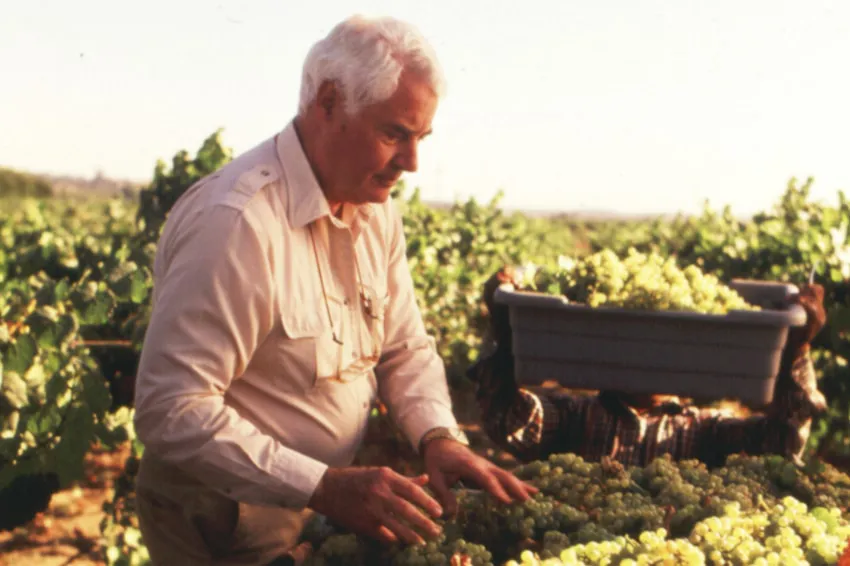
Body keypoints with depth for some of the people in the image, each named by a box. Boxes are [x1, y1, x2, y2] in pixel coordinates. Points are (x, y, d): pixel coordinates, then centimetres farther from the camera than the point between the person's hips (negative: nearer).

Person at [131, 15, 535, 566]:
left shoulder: (377, 210, 0)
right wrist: (324, 487, -33)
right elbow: (172, 413, -30)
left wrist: (440, 436, -13)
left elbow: (406, 349, 7)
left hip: (331, 500, 8)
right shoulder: (234, 221, -28)